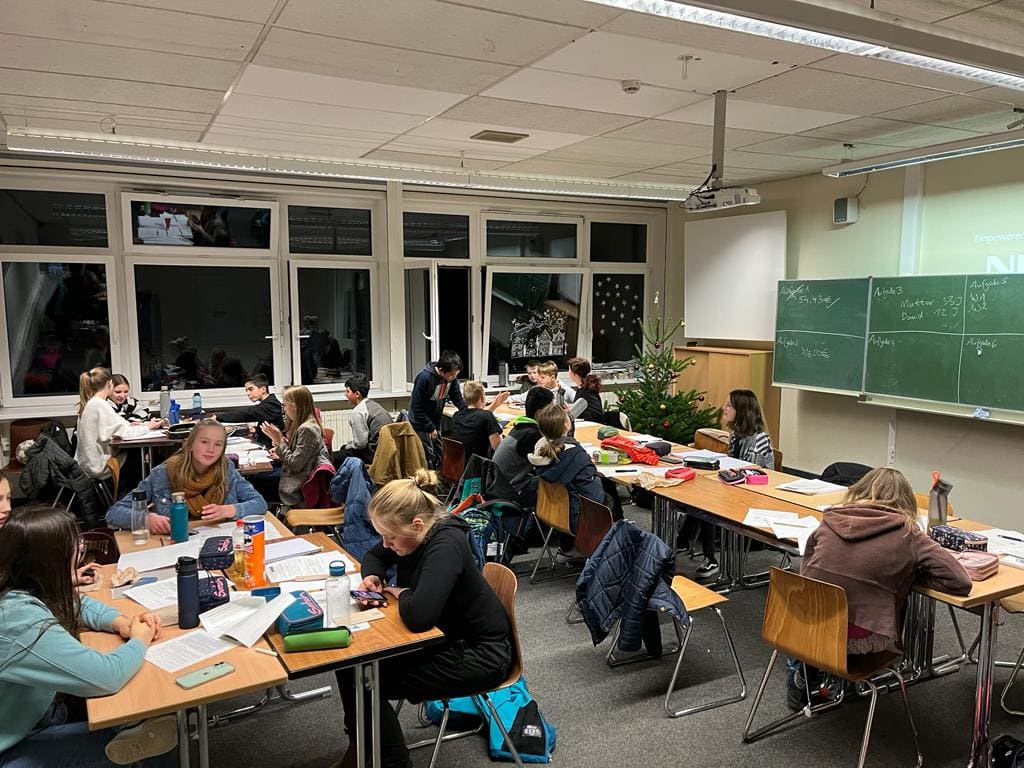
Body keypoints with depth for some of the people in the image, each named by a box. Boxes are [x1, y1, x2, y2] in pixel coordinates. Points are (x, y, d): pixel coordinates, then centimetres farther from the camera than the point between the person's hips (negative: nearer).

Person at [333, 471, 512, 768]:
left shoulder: (446, 545, -32)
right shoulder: (412, 534, -7)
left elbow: (418, 616, -43)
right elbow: (374, 556, 14)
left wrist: (401, 594, -21)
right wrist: (372, 576, -9)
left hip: (479, 653, -9)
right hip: (443, 635, 9)